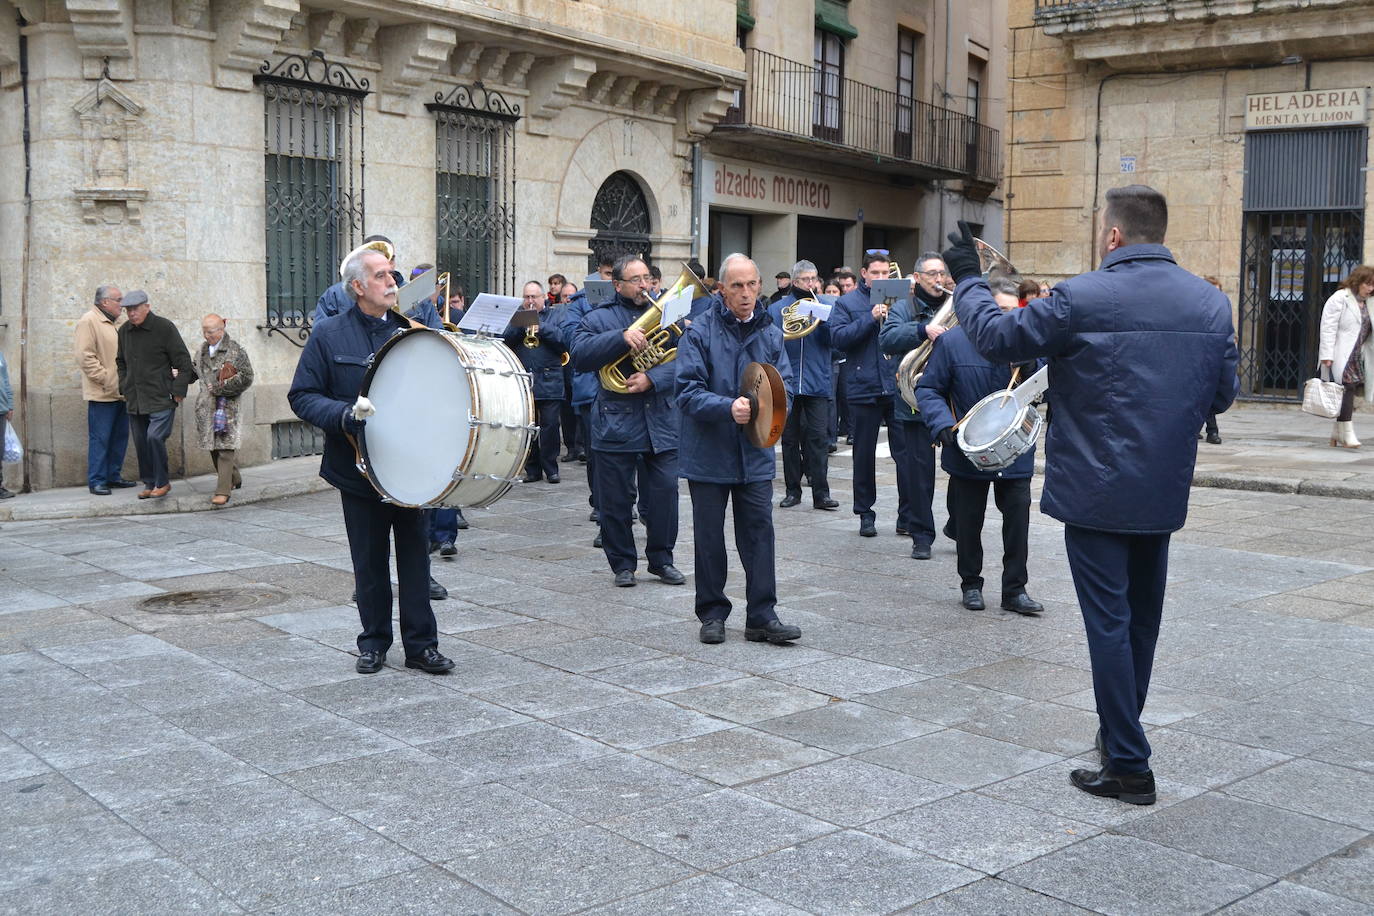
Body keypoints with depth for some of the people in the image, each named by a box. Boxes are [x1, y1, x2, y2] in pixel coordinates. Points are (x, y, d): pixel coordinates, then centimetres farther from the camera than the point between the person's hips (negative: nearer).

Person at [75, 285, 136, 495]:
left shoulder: (119, 321, 15)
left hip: (122, 392, 8)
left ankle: (114, 475, 23)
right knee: (100, 438, -3)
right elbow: (85, 357, -15)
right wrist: (106, 381, -17)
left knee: (120, 436, 12)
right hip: (102, 394, -8)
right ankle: (96, 480, 4)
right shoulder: (89, 321, -9)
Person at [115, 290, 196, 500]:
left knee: (155, 437, -17)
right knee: (140, 442, 7)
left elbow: (183, 361, -5)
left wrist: (178, 390, -9)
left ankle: (162, 482, -3)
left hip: (161, 398, -6)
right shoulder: (124, 331, 10)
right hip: (134, 400, 6)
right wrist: (124, 388, 15)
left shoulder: (164, 327, -7)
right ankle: (150, 483, 18)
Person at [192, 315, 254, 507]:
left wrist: (219, 388, -9)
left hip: (227, 406, -6)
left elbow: (246, 378, -7)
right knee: (213, 446, 10)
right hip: (206, 407, 6)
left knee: (225, 448, -10)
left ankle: (223, 491, -12)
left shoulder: (236, 350, -4)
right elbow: (194, 373, 29)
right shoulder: (201, 351, 15)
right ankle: (233, 479, 28)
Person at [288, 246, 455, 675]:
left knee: (415, 555, 5)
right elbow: (302, 396, -2)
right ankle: (373, 643, 24)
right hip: (359, 470, -1)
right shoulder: (329, 334, -1)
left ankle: (421, 643, 14)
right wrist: (343, 414, -19)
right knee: (369, 560, 9)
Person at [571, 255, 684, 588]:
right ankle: (623, 563, 17)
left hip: (661, 422, 2)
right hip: (616, 422, -1)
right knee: (616, 499, 4)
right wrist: (621, 337, -23)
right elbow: (580, 355, -12)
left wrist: (653, 379, -17)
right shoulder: (599, 319, 6)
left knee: (664, 493, 2)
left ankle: (662, 560, 18)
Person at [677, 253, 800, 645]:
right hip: (709, 454, -3)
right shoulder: (700, 332, -7)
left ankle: (762, 616, 10)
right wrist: (728, 408, -28)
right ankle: (712, 614, 20)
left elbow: (785, 385, 6)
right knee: (709, 537, 8)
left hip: (755, 454, 3)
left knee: (759, 533, 2)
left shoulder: (771, 334, 7)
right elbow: (688, 391, -13)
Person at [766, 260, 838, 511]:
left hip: (817, 384, 0)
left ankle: (821, 493, -3)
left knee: (817, 437, -5)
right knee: (790, 438, 6)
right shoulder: (777, 308, 8)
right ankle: (792, 490, 15)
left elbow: (835, 338, -3)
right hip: (787, 383, 1)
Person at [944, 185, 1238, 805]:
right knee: (1141, 620, 20)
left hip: (1097, 491, -6)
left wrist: (966, 279, 7)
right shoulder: (1211, 302, 2)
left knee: (1109, 624, 1)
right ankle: (1121, 736, 37)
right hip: (1164, 495, 6)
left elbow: (997, 338, -7)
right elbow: (1222, 393, 9)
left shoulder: (1082, 298, -15)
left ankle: (1129, 767, 4)